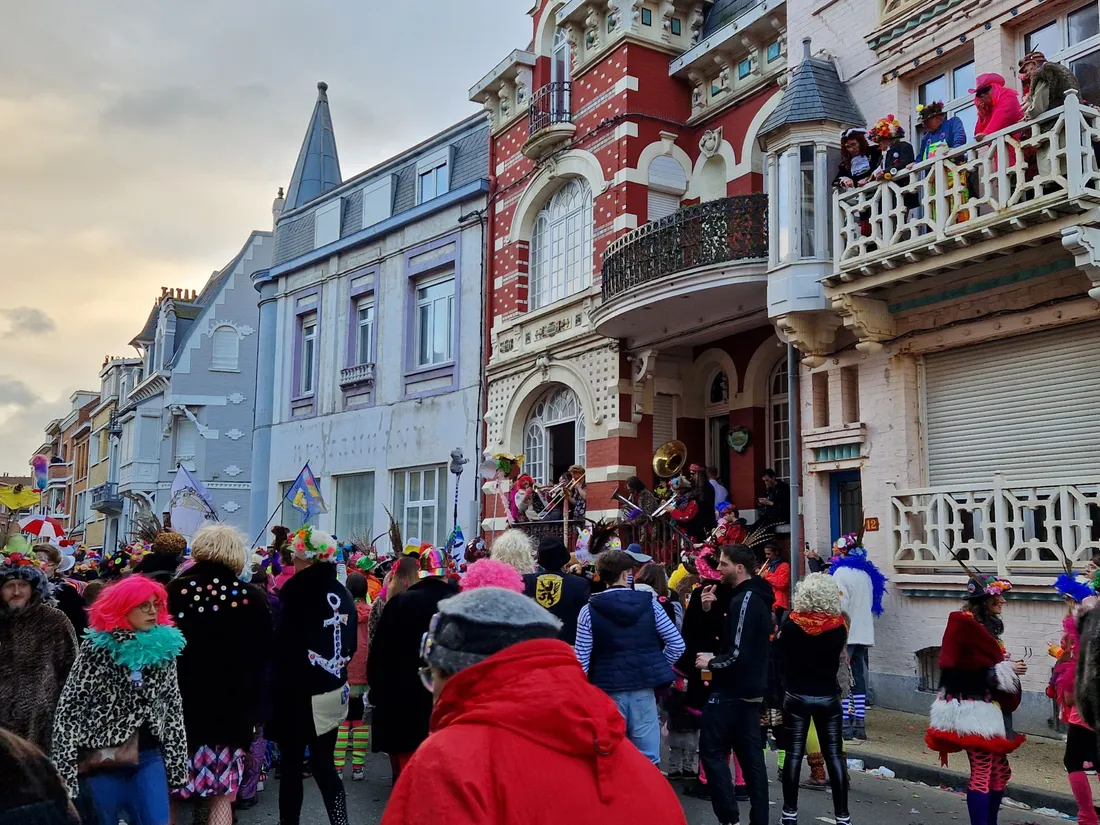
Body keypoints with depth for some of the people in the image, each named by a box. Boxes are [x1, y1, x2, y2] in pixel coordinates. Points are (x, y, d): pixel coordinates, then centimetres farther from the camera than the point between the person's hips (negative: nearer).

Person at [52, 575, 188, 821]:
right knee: (105, 819, 10)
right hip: (102, 758, -2)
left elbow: (173, 707, 6)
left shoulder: (164, 646, 2)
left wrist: (178, 762, 5)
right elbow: (70, 706, -8)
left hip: (149, 756, 2)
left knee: (156, 820, -3)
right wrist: (64, 765, -13)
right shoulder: (97, 647, -8)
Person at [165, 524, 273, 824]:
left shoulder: (173, 592, -6)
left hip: (178, 709, 0)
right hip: (231, 712, 0)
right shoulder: (253, 599, -4)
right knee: (221, 796, 8)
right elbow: (264, 659, 0)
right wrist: (253, 706, 9)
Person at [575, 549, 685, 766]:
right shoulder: (649, 603, -1)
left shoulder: (590, 610, -5)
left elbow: (582, 658, -7)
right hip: (643, 688, 1)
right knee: (648, 760, 8)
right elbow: (677, 644, 0)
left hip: (608, 690, -1)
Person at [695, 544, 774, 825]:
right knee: (751, 755, 11)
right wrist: (710, 610, 4)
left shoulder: (745, 600, -19)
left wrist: (711, 662, -9)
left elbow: (738, 654, -24)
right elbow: (730, 636, 16)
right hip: (751, 690, 10)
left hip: (732, 691, -10)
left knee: (711, 751, -3)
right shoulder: (756, 597, 11)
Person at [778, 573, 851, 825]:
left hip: (796, 696, 0)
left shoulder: (790, 624, -11)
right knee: (834, 755, 7)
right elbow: (839, 657, 6)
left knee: (794, 753, 6)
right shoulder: (838, 626, -10)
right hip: (828, 697, 0)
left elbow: (780, 656, -1)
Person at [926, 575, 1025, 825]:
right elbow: (969, 671, -21)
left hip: (988, 708, 10)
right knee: (983, 774, -6)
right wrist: (1008, 670, -16)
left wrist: (1008, 667, -1)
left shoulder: (983, 626, 13)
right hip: (974, 710, -10)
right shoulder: (967, 625, -17)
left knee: (1000, 771, 13)